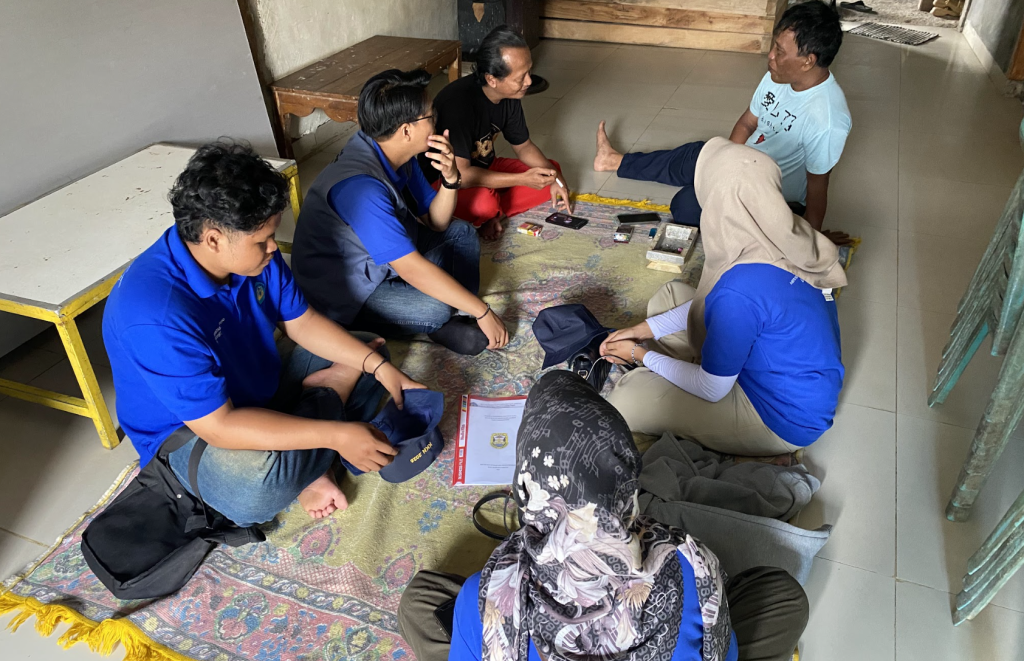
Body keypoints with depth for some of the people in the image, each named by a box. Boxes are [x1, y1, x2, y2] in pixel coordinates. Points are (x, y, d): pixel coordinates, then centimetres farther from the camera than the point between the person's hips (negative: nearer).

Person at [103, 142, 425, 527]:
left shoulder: (254, 254, -11)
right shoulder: (155, 317, -34)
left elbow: (302, 322, 0)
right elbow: (218, 425, -34)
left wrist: (378, 365, -12)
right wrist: (335, 435, -34)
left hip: (262, 389, 8)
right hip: (191, 431, -7)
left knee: (367, 349, 5)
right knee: (253, 488, -40)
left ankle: (307, 466, -8)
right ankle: (333, 394, -10)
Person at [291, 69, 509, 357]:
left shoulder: (396, 153, -6)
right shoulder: (361, 186, -34)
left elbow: (436, 223, 2)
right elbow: (412, 268, -34)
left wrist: (450, 179, -19)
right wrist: (483, 312, -28)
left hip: (384, 259, 9)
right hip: (343, 292, -9)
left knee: (462, 232, 5)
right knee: (435, 308, -32)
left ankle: (457, 321, -5)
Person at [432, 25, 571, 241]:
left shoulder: (510, 95, -7)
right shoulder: (458, 102, -31)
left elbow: (524, 146, 7)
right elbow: (459, 175, -34)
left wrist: (553, 176, -12)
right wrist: (523, 179, -34)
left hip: (484, 167, 8)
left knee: (552, 172, -3)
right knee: (483, 202, -39)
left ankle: (493, 215, -12)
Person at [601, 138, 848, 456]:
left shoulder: (740, 289, -36)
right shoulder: (786, 239, -11)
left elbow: (712, 390, -20)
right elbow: (710, 303, 7)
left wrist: (642, 355, -6)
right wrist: (647, 328, 1)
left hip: (783, 420, -8)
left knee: (625, 400, -17)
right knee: (670, 296, 10)